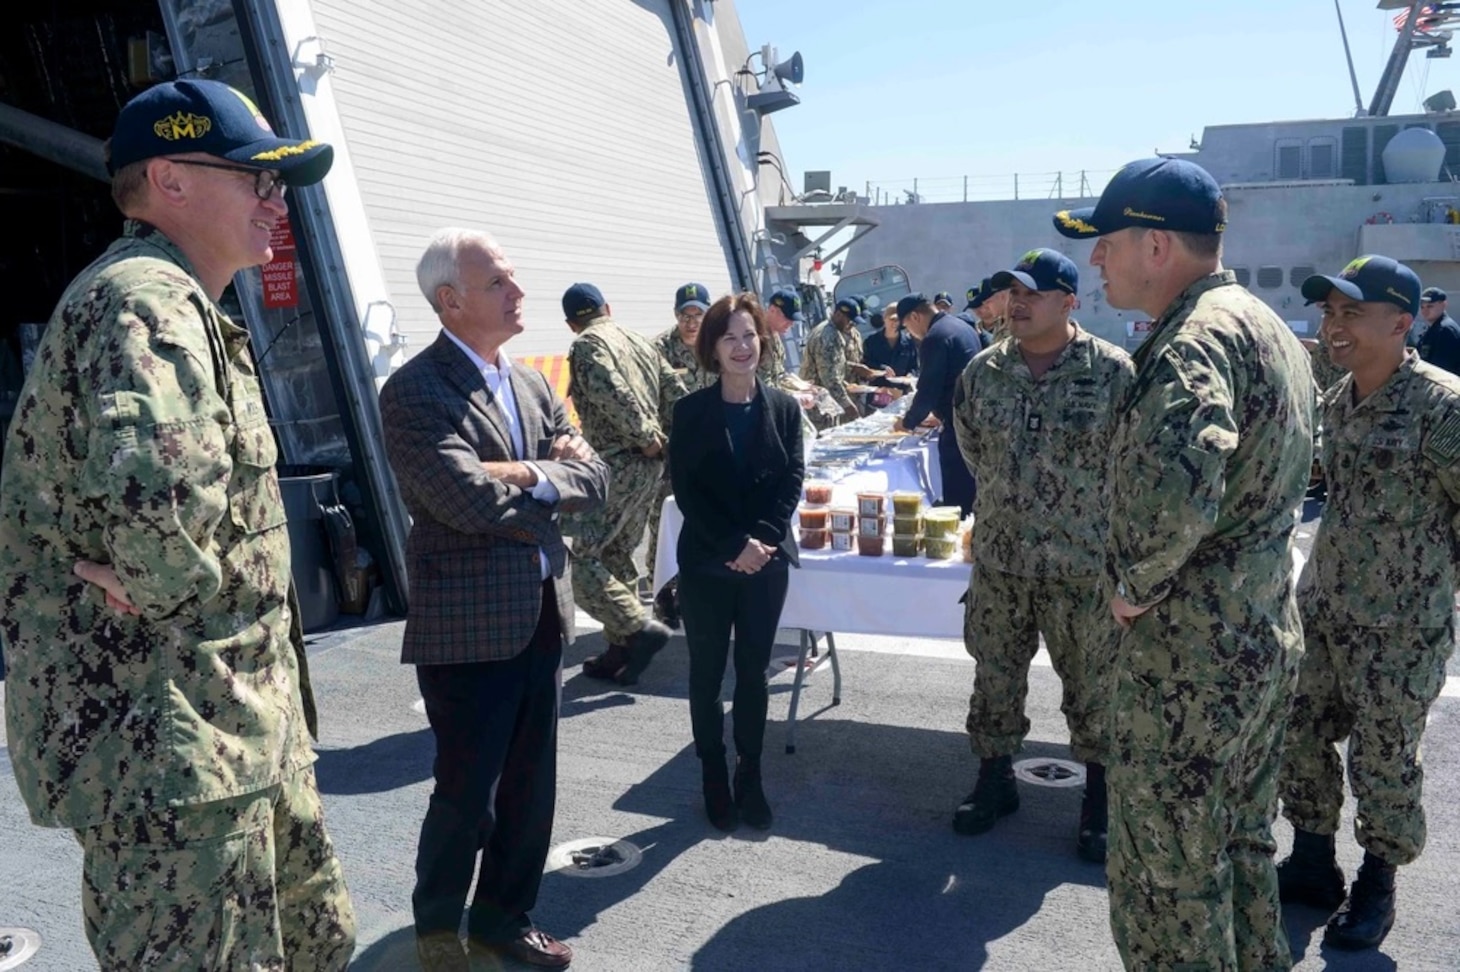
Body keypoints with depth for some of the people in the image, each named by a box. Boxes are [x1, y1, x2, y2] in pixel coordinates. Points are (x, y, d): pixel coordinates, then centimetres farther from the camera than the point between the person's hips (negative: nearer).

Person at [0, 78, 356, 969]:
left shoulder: (184, 309, 17)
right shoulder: (146, 301, -19)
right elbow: (157, 493, -38)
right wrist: (161, 587, -20)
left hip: (245, 727, 10)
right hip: (173, 739, -10)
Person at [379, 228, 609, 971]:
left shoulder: (531, 384, 11)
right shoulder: (414, 391, -13)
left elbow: (593, 480, 5)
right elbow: (468, 499, -25)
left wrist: (530, 477, -13)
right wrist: (550, 480, -8)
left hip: (542, 613, 7)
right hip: (467, 621, -7)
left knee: (531, 787, 16)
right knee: (466, 792, 6)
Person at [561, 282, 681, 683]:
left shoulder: (586, 345, -5)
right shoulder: (641, 344, 18)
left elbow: (613, 395, -22)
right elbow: (677, 397, 12)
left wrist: (645, 436, -13)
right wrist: (658, 440, 12)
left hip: (617, 464, -8)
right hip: (650, 465, 9)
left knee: (577, 556, -6)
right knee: (618, 556, 16)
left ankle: (641, 627, -12)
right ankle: (621, 650, 20)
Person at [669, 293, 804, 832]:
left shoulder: (783, 407, 2)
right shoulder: (691, 409, -3)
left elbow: (792, 481, 0)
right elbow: (686, 488, -8)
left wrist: (762, 540, -14)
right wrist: (734, 546, -16)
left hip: (766, 559, 1)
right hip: (706, 561, -1)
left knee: (753, 671, 9)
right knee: (707, 672, 8)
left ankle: (750, 778, 23)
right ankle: (714, 780, 22)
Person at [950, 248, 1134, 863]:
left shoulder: (1113, 373, -11)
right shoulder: (983, 372, 2)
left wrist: (1087, 510, 1)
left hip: (1083, 562, -4)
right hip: (998, 558, 4)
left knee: (1093, 685, 9)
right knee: (994, 674, 14)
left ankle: (1100, 797, 27)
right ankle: (994, 778, 33)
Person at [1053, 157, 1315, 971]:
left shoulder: (1196, 337, -22)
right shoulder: (1269, 327, 11)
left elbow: (1174, 491, -40)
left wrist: (1136, 583, -21)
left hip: (1192, 650, -10)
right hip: (1267, 635, 10)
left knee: (1168, 870, 6)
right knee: (1243, 841, 23)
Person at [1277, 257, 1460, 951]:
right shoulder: (1337, 399, 5)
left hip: (1400, 624, -7)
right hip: (1320, 606, 7)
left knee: (1384, 762, 8)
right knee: (1299, 737, 14)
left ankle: (1376, 887, 29)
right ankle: (1312, 864, 33)